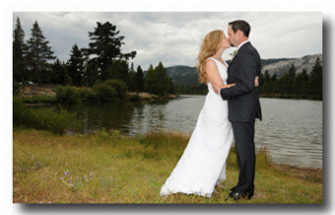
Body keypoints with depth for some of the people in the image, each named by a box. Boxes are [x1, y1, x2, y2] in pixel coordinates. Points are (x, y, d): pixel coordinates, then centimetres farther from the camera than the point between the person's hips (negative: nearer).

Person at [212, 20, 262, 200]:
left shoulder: (246, 53, -17)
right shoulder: (247, 52, 16)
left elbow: (247, 85, -24)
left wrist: (222, 92, -16)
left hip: (243, 111, -10)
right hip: (243, 111, 10)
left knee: (245, 150, 1)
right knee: (245, 149, 16)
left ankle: (245, 190, 14)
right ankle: (246, 185, 29)